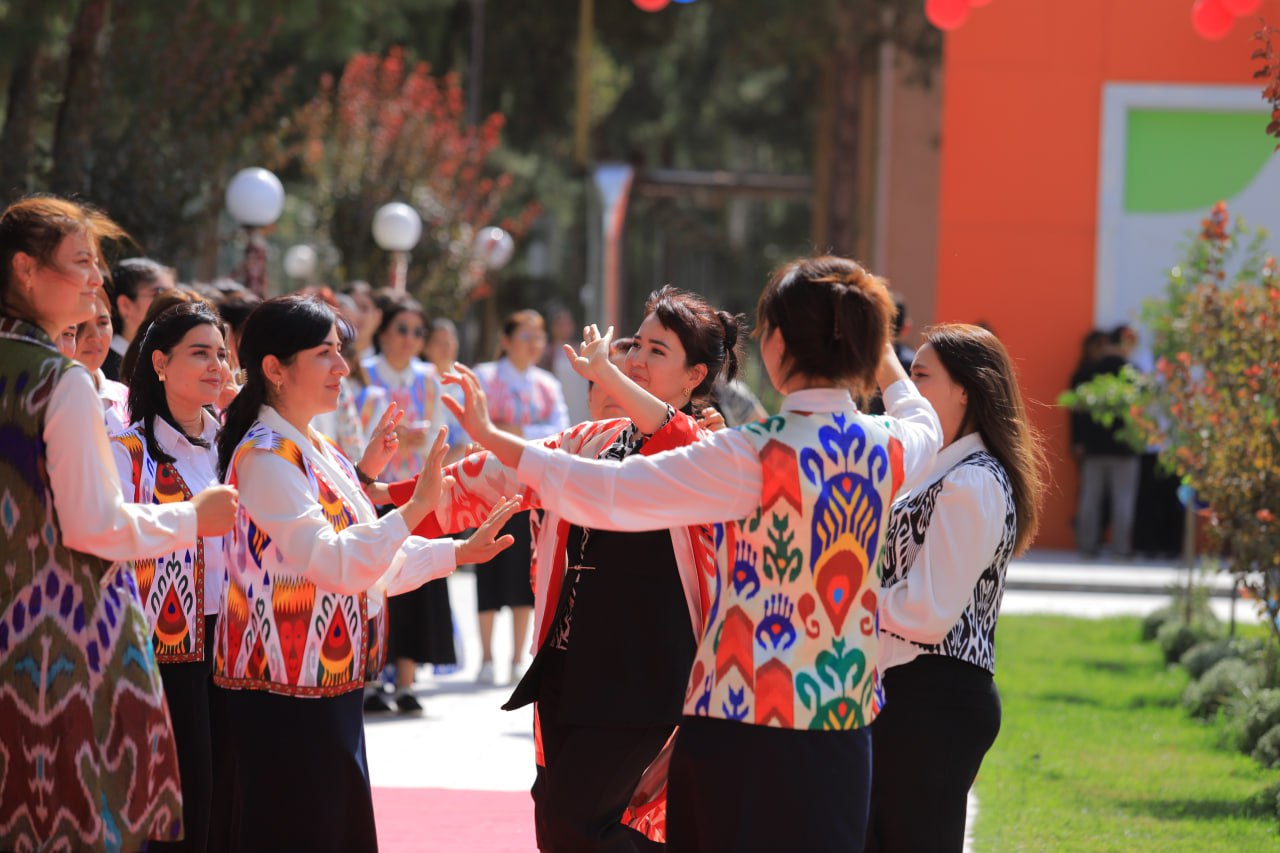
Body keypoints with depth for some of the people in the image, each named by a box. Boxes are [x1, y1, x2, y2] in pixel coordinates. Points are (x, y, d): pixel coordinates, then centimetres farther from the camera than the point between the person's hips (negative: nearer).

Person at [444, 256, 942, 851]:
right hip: (845, 721, 5)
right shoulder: (886, 447, 1)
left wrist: (494, 439, -12)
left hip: (741, 718, -5)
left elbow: (608, 494, -19)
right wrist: (885, 360, 47)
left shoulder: (756, 456, -16)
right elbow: (924, 427, 28)